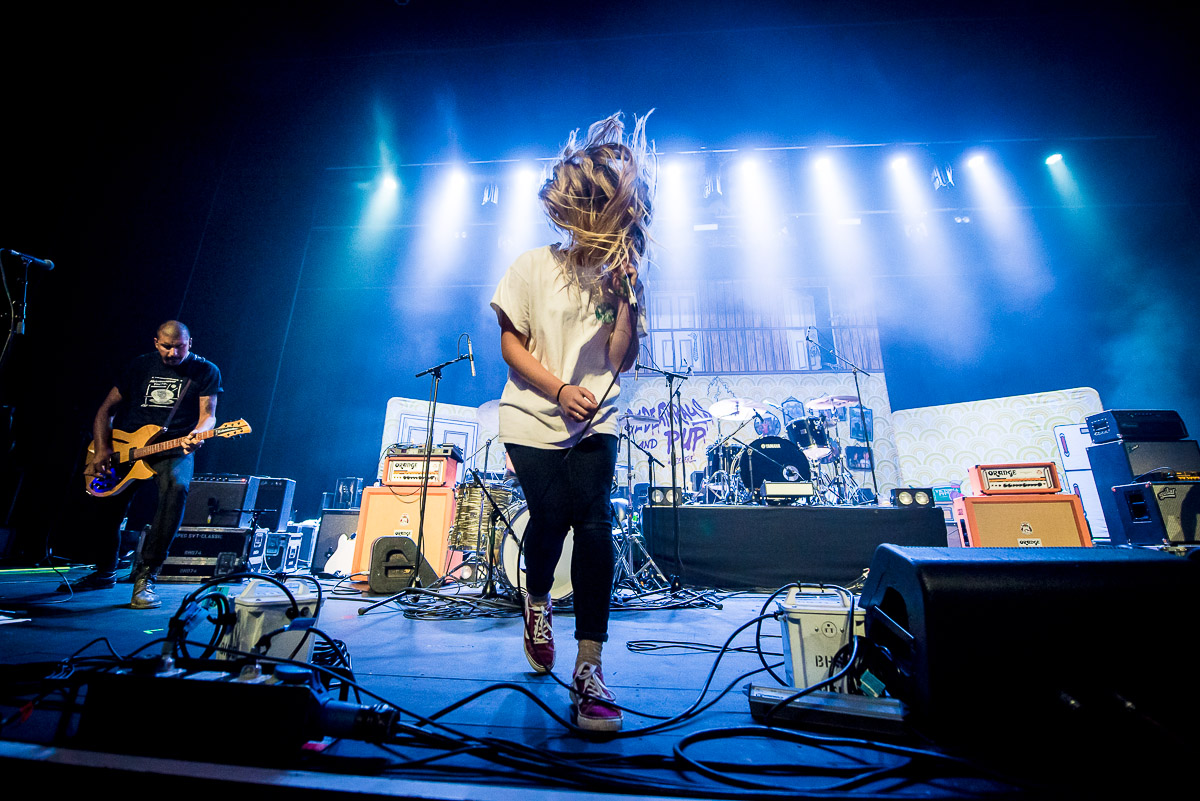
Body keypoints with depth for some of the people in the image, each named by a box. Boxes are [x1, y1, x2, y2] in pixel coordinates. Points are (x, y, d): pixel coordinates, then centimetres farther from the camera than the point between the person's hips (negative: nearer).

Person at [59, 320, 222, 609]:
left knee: (176, 488, -33)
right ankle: (105, 572, 19)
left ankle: (145, 577, -22)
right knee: (101, 497, -12)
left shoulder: (206, 371, 1)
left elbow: (207, 414, -8)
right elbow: (107, 408, 13)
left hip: (174, 449, -4)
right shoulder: (140, 366, 11)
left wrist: (196, 435, -30)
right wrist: (102, 449, -1)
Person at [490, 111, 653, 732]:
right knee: (552, 515, -10)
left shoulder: (622, 279, 7)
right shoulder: (535, 266, 1)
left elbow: (622, 359, -1)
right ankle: (537, 602, 28)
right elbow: (510, 341, -1)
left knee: (595, 524, -13)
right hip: (533, 421, -1)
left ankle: (589, 670, 0)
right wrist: (560, 389, -13)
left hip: (594, 425, 2)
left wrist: (627, 298, -12)